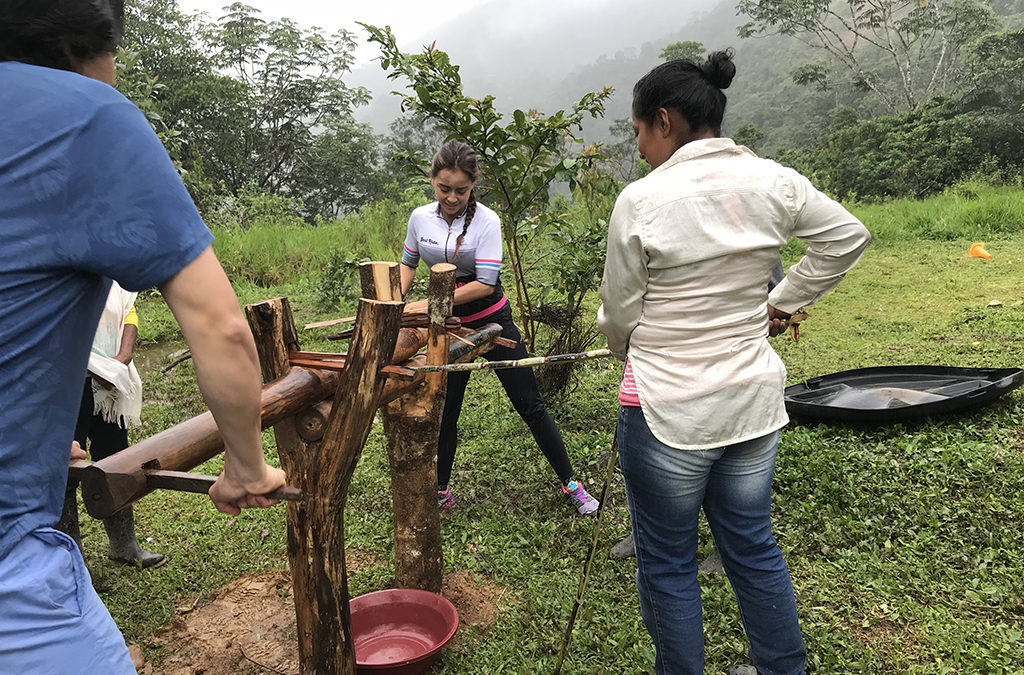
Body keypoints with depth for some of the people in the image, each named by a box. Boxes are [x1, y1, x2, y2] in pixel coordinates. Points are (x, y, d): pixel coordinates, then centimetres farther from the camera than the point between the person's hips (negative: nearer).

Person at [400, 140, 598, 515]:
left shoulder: (486, 221, -17)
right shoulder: (420, 218, -3)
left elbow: (485, 284, -24)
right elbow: (408, 264, 13)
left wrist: (432, 303, -29)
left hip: (493, 322, -3)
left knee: (529, 404, 1)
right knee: (444, 412, 12)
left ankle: (569, 483, 15)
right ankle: (440, 492, 30)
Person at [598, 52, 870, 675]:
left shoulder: (642, 200, -16)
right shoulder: (772, 183, -2)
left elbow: (619, 315, -6)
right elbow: (848, 237, 12)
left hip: (666, 410, -5)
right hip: (754, 402, 6)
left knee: (667, 564, 12)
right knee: (753, 547, 21)